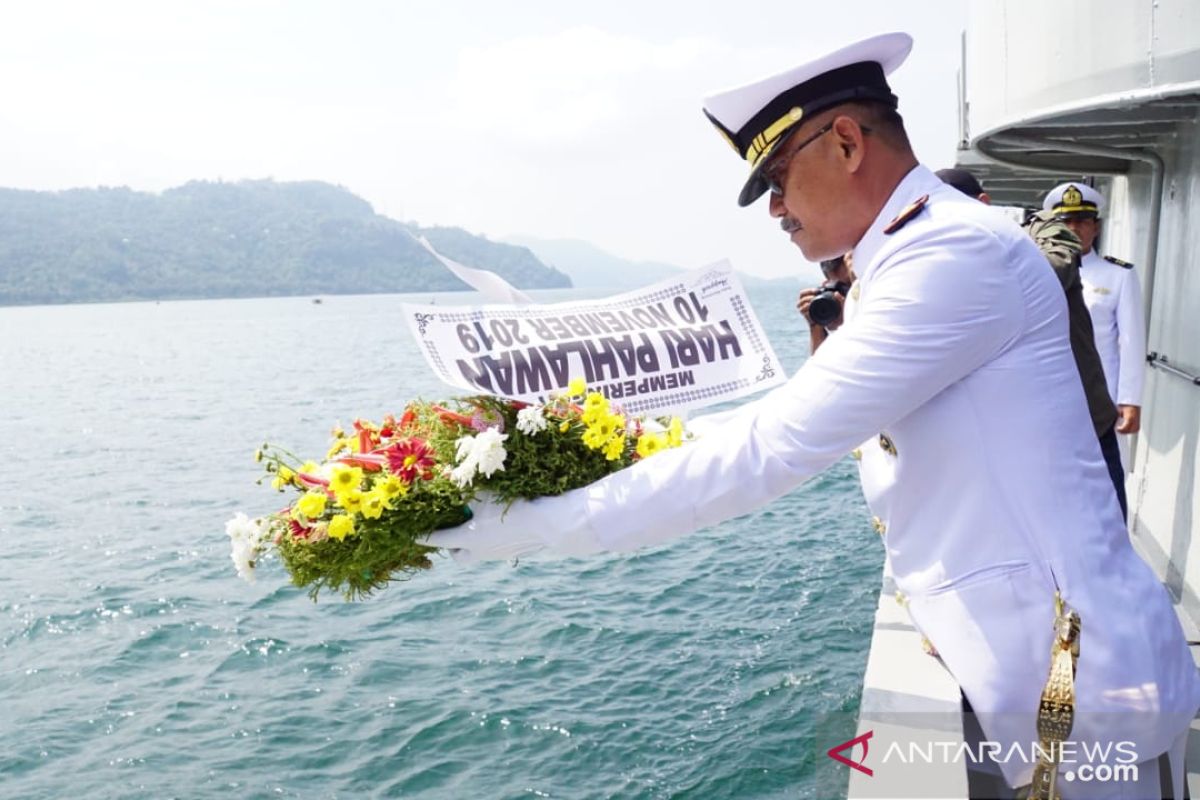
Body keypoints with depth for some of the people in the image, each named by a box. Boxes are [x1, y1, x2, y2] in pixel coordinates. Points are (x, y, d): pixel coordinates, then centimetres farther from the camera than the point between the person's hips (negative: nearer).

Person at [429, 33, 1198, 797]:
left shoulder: (957, 251, -22)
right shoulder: (902, 262, 10)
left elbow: (769, 449, -27)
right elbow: (797, 426, 16)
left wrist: (535, 524, -22)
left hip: (1079, 683, -8)